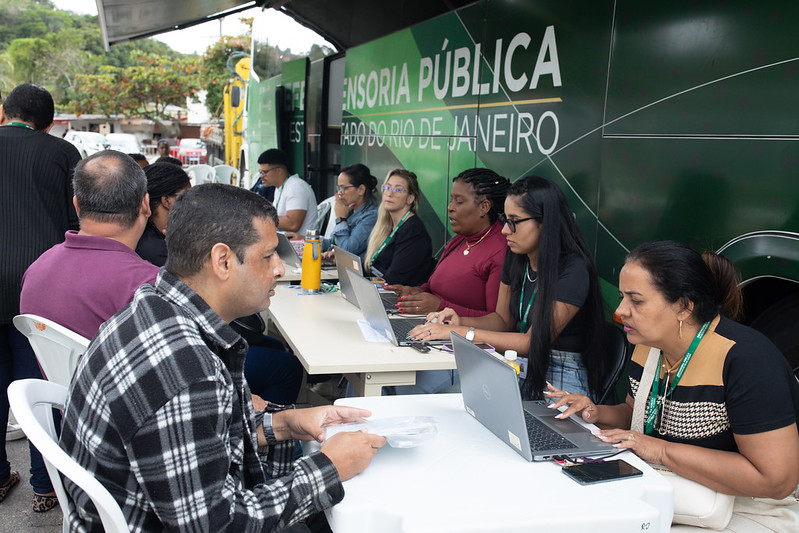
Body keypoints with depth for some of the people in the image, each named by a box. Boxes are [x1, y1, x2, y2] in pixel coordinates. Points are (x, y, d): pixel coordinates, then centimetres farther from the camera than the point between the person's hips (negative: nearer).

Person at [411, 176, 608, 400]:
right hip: (521, 365, 7)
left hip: (562, 379, -6)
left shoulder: (573, 270, -20)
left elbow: (533, 342, -21)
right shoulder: (516, 258, 4)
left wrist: (461, 332, -23)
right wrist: (460, 321, -6)